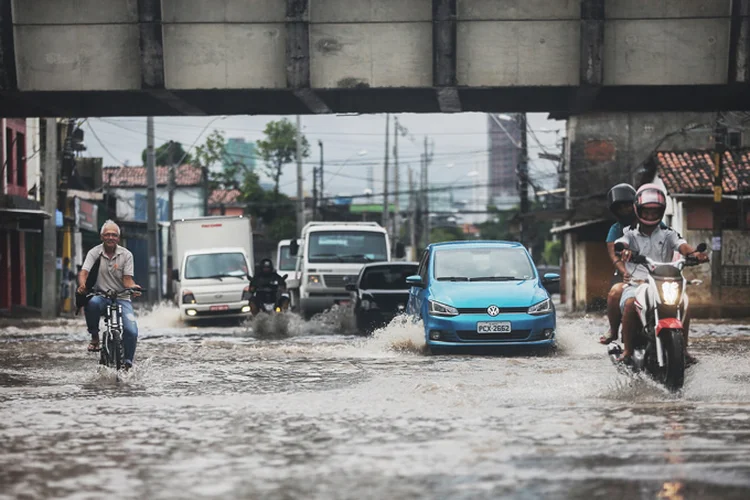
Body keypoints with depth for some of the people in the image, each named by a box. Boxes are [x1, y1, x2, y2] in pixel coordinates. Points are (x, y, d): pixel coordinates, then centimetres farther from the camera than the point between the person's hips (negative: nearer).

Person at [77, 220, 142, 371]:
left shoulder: (126, 255, 3)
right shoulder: (94, 253, 1)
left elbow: (127, 279, -4)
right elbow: (83, 272, -11)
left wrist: (132, 287, -28)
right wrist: (82, 285, -34)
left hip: (121, 298, 1)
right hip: (100, 296, -1)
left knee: (131, 331, -19)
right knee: (91, 302, -39)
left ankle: (127, 363, 6)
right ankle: (94, 336, -14)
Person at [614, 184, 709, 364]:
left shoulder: (667, 234, 15)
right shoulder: (630, 234, 11)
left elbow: (681, 245, -5)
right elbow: (620, 244, -11)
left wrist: (694, 253, -30)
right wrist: (624, 251, -38)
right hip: (636, 283, -1)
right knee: (630, 304, -34)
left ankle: (683, 349, -11)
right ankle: (628, 350, -21)